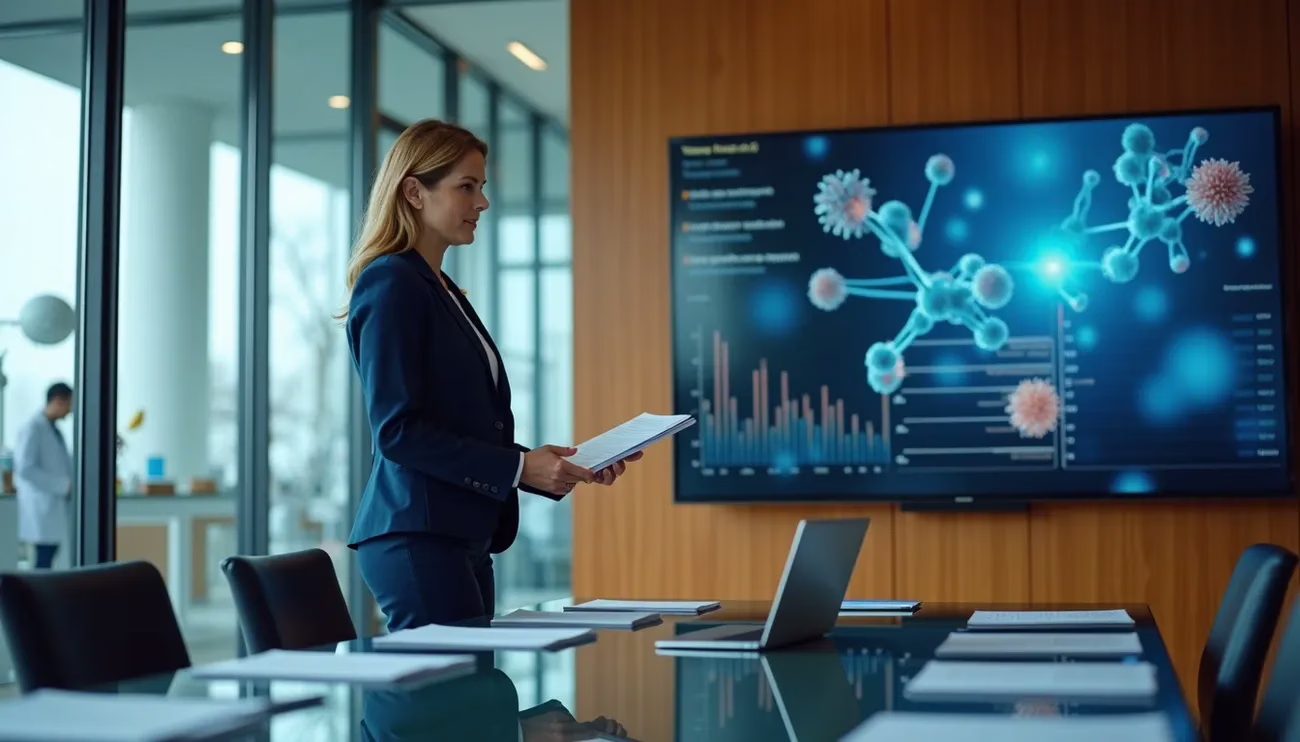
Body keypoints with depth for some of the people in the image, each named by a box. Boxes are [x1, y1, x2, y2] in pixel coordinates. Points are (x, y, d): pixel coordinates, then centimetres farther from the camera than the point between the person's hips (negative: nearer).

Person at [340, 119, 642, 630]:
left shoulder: (444, 291, 19)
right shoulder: (392, 285, -9)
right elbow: (397, 430, -16)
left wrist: (569, 468, 11)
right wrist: (518, 467, -17)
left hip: (463, 537, 9)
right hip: (417, 539, -9)